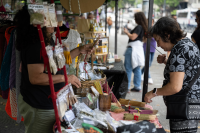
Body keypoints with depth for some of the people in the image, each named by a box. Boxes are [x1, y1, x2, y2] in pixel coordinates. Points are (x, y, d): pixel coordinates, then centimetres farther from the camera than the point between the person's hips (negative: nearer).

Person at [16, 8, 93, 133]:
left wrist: (80, 50, 14)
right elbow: (35, 78, -29)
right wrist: (65, 78, -24)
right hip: (40, 106, -10)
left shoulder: (48, 42, 10)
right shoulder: (34, 46, -24)